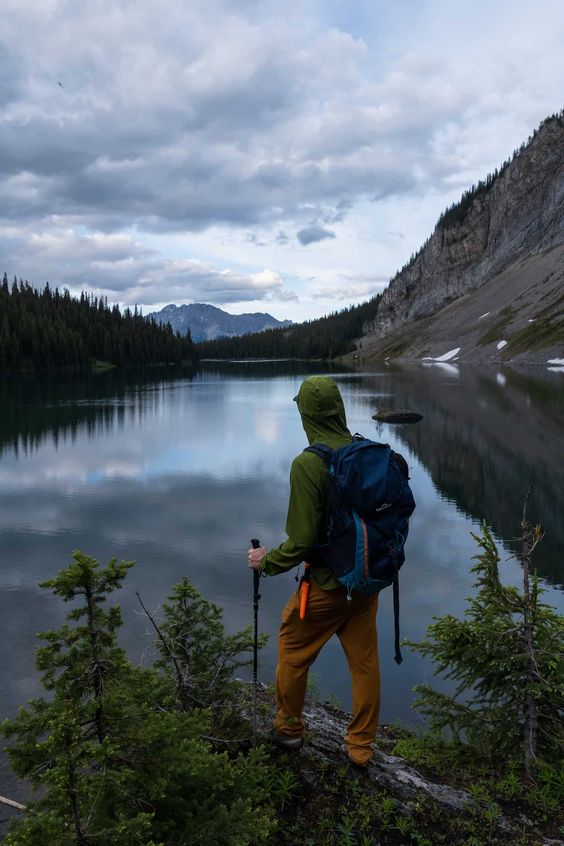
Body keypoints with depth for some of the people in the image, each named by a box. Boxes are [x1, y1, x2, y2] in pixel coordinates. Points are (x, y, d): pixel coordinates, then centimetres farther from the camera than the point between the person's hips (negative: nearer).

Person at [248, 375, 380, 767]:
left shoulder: (308, 464, -24)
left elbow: (304, 540, -23)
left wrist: (268, 562, -6)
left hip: (326, 584, -5)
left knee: (293, 655, 18)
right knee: (365, 661, 18)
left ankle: (289, 729, 38)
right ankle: (361, 746, 33)